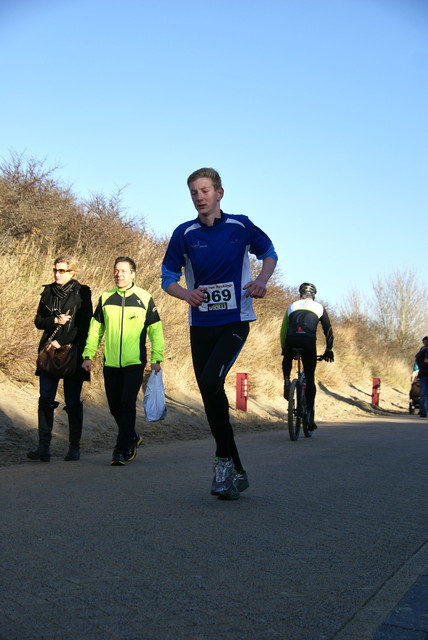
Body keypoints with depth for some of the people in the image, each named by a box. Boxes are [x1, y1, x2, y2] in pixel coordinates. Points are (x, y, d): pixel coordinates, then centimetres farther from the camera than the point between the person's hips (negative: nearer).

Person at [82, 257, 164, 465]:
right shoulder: (106, 298, 8)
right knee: (115, 406, 10)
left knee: (127, 404, -12)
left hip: (134, 363, -4)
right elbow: (95, 329, 13)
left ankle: (122, 449, -6)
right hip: (110, 363, 4)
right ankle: (132, 438, 32)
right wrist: (88, 355, 6)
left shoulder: (144, 298, 0)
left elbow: (155, 330, 3)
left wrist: (157, 358, -4)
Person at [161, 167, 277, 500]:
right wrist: (187, 294, -16)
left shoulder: (241, 226, -2)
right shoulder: (184, 233, 1)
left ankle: (225, 458, -6)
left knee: (211, 381, -25)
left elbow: (269, 253, 14)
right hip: (201, 324, 3)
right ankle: (237, 472, 18)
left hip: (235, 321, -3)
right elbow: (168, 279, 6)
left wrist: (262, 280, -6)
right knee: (210, 396, 5)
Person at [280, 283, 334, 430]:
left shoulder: (292, 306, 25)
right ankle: (310, 415, 0)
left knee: (287, 360, 36)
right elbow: (328, 330, 22)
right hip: (309, 343, -1)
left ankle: (287, 381, 9)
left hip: (291, 341, 1)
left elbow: (283, 330, 25)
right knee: (310, 379, 9)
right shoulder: (319, 307, 22)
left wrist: (284, 349, 34)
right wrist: (329, 350, 31)